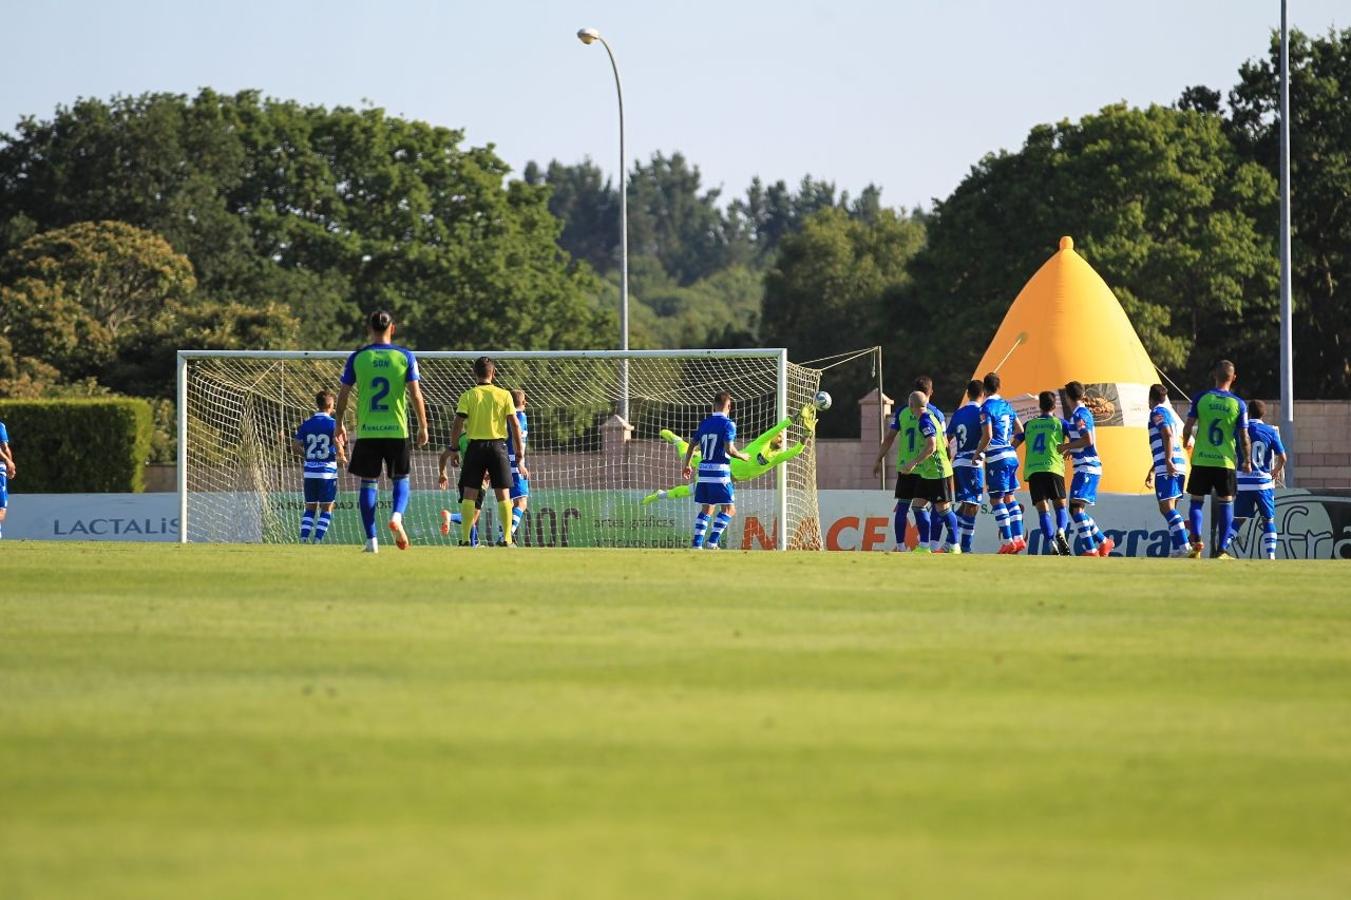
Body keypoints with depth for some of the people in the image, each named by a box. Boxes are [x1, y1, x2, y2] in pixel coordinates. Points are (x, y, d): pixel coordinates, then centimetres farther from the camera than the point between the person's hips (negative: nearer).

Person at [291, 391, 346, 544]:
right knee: (326, 509, 4)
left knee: (310, 508, 11)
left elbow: (296, 446, 2)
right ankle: (318, 540, -5)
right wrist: (342, 458, 3)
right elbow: (338, 446, -17)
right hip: (328, 471, -4)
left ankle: (303, 539, -1)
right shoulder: (334, 423, -7)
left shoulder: (306, 424, 5)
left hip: (310, 472, 4)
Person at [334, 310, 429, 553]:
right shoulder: (405, 356, -1)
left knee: (368, 482, 7)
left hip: (367, 432, 0)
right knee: (400, 479, 13)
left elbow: (343, 394, 4)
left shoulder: (357, 358, 1)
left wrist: (339, 424, 17)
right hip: (397, 431, 0)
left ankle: (371, 540, 2)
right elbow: (415, 393, -4)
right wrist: (423, 427, 5)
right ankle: (397, 515, -17)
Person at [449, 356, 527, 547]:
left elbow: (457, 425, -6)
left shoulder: (468, 396, -1)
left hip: (476, 446, 0)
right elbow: (515, 426, -1)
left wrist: (454, 449, 4)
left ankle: (465, 538, -1)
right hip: (498, 445, 0)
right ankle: (507, 538, 1)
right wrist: (520, 457, 3)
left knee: (469, 494, 4)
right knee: (503, 494, 4)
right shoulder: (504, 395, 1)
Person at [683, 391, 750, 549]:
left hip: (703, 471, 6)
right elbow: (729, 449, -17)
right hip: (720, 471, -6)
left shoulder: (704, 424, 12)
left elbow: (691, 446, 20)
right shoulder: (728, 424, -7)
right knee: (729, 509, -1)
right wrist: (742, 456, 3)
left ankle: (697, 543, 7)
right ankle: (712, 541, -15)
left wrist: (687, 466, 35)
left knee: (706, 509, 15)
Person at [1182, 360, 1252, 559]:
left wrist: (1186, 444, 18)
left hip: (1201, 460, 0)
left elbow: (1188, 427, -2)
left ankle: (1197, 541, -7)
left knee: (1197, 500, 11)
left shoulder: (1201, 398, -3)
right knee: (1225, 503, 6)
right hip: (1226, 461, 0)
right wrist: (1247, 461, 10)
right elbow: (1244, 437, -2)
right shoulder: (1238, 404, -3)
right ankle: (1222, 550, 3)